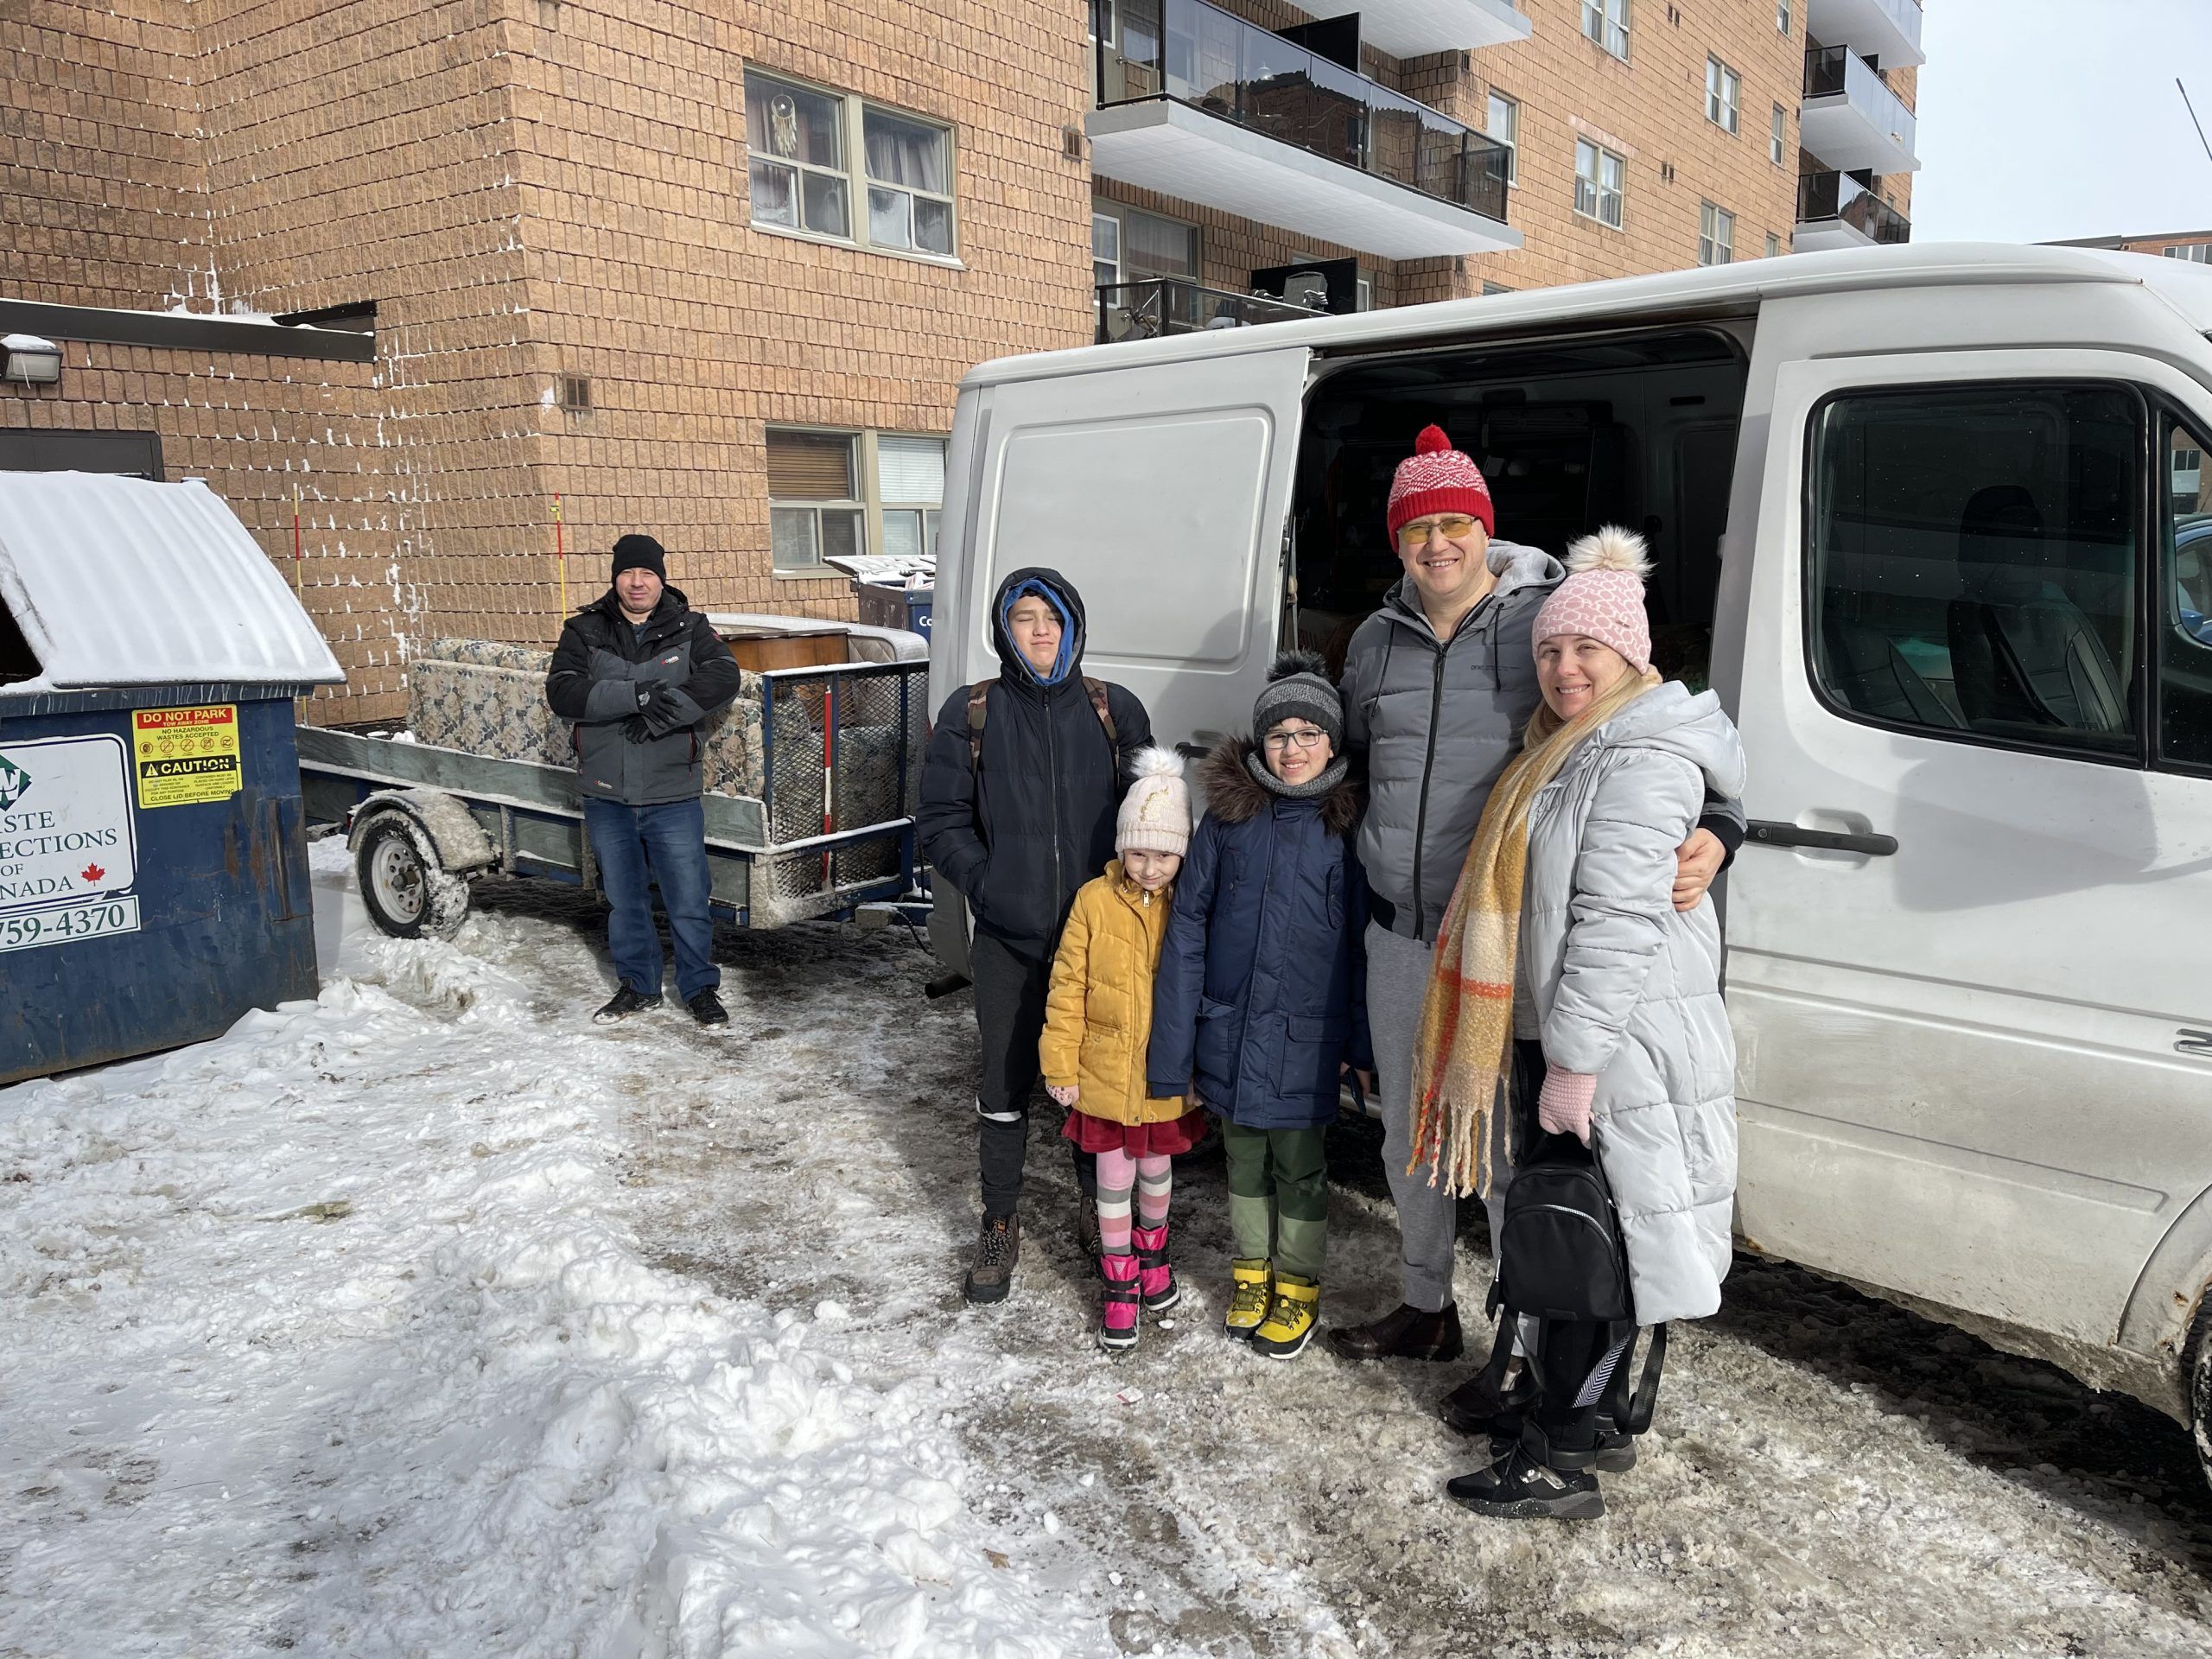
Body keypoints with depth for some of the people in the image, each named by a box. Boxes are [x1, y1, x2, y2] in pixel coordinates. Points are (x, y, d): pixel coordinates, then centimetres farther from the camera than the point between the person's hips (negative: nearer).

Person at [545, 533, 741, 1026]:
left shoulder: (689, 629, 2)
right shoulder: (584, 631, 3)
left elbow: (722, 679, -15)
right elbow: (562, 692, -11)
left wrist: (658, 716, -23)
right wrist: (637, 696, -22)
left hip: (673, 795, -2)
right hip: (606, 796, 2)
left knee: (689, 901, 1)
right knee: (624, 900, 15)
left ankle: (700, 988, 18)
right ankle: (638, 986, 30)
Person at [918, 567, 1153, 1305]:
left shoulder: (1115, 710, 1)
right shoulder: (971, 713, -1)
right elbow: (941, 820, 2)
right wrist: (983, 881, -11)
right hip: (1009, 940, -1)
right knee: (1005, 1086, 8)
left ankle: (1096, 1211, 33)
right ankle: (1000, 1226, 25)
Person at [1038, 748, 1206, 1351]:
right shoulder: (1095, 901, -10)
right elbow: (1068, 987, -6)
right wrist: (1060, 1064, -5)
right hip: (1106, 1073, -1)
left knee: (1156, 1172, 19)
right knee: (1114, 1179, 10)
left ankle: (1152, 1253, 45)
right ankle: (1120, 1282, 26)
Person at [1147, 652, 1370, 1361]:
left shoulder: (1348, 825, -7)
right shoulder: (1227, 816, -3)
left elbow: (1365, 943, -1)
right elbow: (1186, 934, -1)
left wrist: (1363, 1043, -2)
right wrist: (1172, 1045, -3)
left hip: (1304, 1038, -2)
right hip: (1230, 1030, 2)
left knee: (1298, 1168, 12)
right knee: (1244, 1161, 18)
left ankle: (1297, 1285, 33)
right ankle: (1252, 1268, 39)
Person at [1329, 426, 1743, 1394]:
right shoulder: (1378, 642, 8)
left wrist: (1712, 832, -28)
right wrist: (1365, 861, 21)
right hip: (1398, 935, 6)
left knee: (1509, 1147, 1)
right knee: (1408, 1135, 19)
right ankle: (1426, 1309, 39)